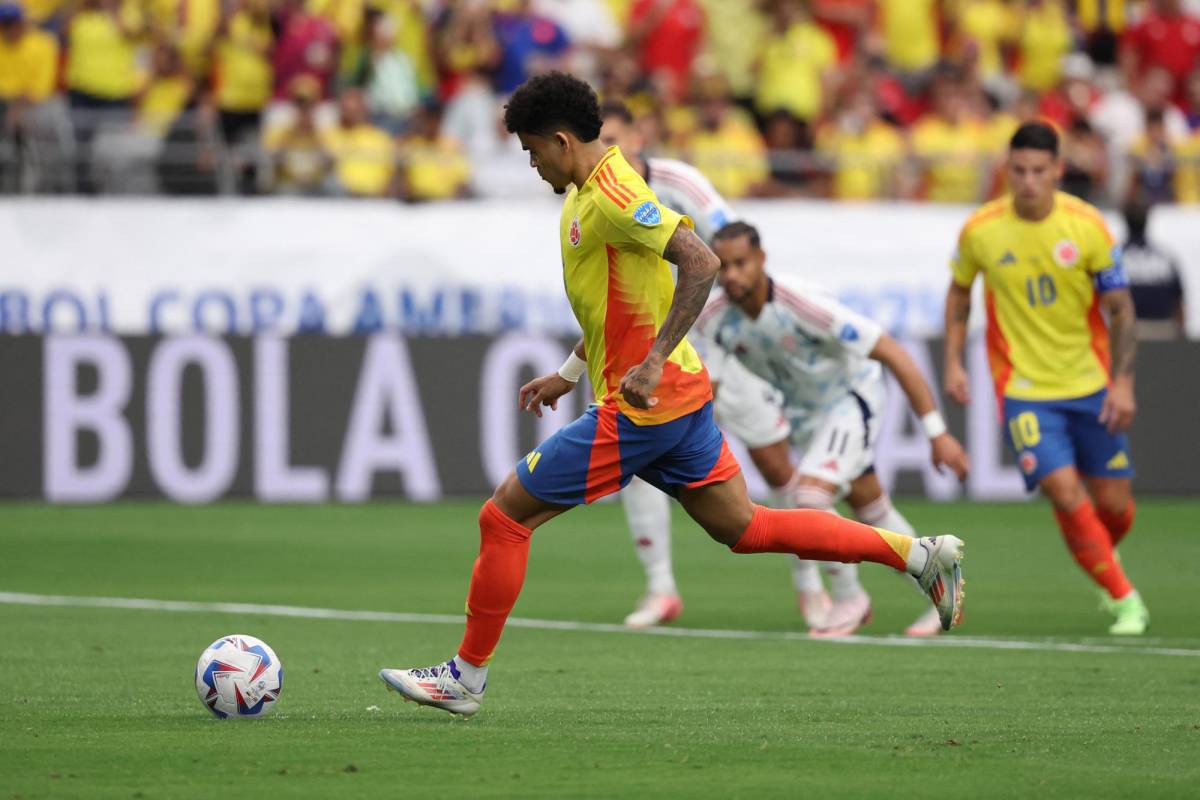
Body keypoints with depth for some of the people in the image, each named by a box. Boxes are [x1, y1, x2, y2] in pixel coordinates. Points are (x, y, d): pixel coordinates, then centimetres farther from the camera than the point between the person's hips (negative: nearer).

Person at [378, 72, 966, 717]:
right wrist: (568, 374, 24)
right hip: (681, 397, 10)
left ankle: (466, 676, 4)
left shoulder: (611, 195, -18)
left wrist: (652, 361, -28)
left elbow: (700, 263, -27)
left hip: (639, 409, -10)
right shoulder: (589, 192, 14)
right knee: (744, 528, 14)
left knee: (504, 517, -3)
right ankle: (916, 553, 12)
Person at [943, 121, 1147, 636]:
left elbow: (1120, 307, -4)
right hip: (1023, 389, -1)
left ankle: (1102, 566, 41)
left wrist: (1123, 382, -12)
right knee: (1066, 494, -18)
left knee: (1114, 505, 6)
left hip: (1090, 385, 1)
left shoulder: (1087, 226, -10)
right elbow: (960, 291, 11)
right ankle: (1125, 599, -4)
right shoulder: (980, 230, -8)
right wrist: (953, 363, 5)